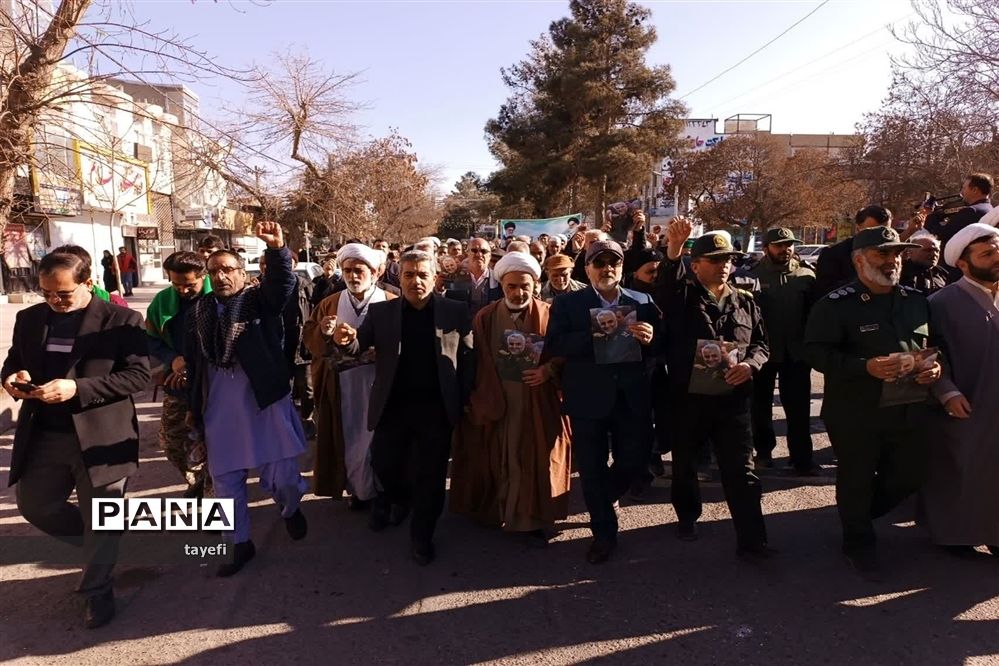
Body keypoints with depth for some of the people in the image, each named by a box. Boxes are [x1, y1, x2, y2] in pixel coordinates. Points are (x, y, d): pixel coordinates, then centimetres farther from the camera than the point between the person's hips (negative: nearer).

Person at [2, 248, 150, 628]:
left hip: (100, 436, -5)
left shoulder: (122, 320, -10)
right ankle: (97, 544, 41)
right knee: (34, 506, 16)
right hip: (42, 436, 6)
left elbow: (139, 374, -15)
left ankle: (97, 591, 27)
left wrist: (78, 388, -25)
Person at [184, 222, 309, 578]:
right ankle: (242, 543, 30)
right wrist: (194, 406, 15)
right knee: (225, 480, 10)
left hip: (266, 402, -3)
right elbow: (193, 363, 13)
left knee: (282, 476, -1)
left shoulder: (261, 300, -1)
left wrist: (277, 249, -42)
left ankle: (291, 509, 34)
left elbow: (283, 282, -23)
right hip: (219, 410, 4)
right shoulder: (199, 312, 9)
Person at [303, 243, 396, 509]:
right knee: (350, 438, 10)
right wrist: (323, 332, -18)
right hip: (343, 385, 2)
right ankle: (361, 490, 28)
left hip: (379, 383, -2)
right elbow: (309, 337, 2)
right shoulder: (329, 304, 7)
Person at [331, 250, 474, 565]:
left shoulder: (456, 311, -2)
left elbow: (469, 357, -3)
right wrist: (346, 340, -27)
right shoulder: (380, 312, 2)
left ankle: (422, 534, 27)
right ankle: (398, 499, 46)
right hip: (393, 406, 2)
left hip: (437, 407, -1)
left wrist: (464, 400, -10)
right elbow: (358, 345, -3)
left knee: (430, 474, 7)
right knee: (384, 463, 13)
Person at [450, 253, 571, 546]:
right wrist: (476, 400, -4)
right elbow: (475, 362, 3)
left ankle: (536, 517, 17)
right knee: (497, 460, 10)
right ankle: (496, 510, 29)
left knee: (536, 461, 3)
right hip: (496, 403, 1)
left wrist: (548, 370, -17)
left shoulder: (550, 315, -1)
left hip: (538, 405, -1)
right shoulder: (485, 318, 2)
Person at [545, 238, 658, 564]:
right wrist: (593, 335, -25)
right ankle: (604, 532, 30)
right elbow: (553, 346, -13)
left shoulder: (643, 302, 7)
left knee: (636, 459, 10)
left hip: (633, 397, 2)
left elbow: (661, 347, 1)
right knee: (592, 469, 8)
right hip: (588, 398, -2)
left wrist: (650, 338, -22)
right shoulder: (567, 304, 0)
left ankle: (603, 499, 43)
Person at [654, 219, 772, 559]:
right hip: (687, 397, -1)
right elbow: (665, 285, -24)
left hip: (732, 398, 1)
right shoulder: (681, 297, -1)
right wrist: (673, 250, -43)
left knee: (741, 471, 0)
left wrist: (750, 364, -10)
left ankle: (751, 540, 6)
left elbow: (762, 344, 12)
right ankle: (687, 516, 38)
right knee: (685, 463, 16)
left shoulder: (745, 302, 9)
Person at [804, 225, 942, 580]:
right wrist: (866, 367, -28)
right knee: (857, 480, 8)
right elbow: (816, 352, -17)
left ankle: (859, 515, 41)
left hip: (908, 411, 6)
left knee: (910, 475, 16)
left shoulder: (917, 301, 8)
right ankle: (859, 542, 31)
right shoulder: (836, 304, -11)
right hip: (855, 414, -6)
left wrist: (936, 366, -5)